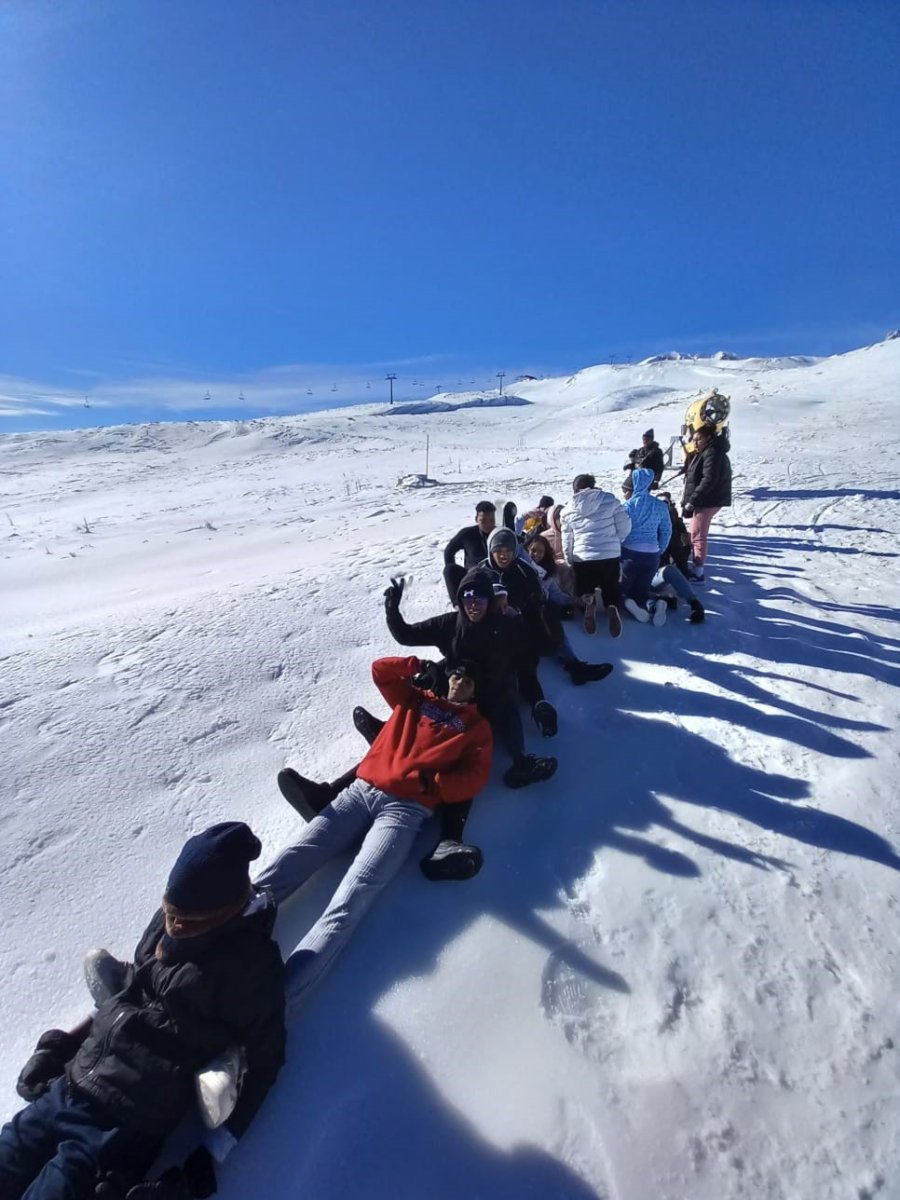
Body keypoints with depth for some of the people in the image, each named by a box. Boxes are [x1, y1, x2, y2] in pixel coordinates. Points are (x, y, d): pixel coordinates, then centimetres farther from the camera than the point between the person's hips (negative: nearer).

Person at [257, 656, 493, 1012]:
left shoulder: (477, 726, 16)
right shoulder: (415, 699, 24)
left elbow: (474, 777, 3)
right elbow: (380, 670, 24)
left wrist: (428, 783, -10)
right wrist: (420, 665, 20)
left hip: (405, 808, -4)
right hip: (360, 790, 4)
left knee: (352, 897, -22)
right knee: (292, 859, -13)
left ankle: (275, 1000, -34)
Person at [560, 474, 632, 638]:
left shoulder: (568, 510, 3)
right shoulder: (609, 499, -1)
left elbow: (567, 541, 8)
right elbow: (625, 526, 0)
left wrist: (570, 562, 21)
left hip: (582, 558, 0)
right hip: (610, 556, 0)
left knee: (585, 590, 19)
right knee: (611, 589, 17)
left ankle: (587, 601, -15)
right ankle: (612, 606, -15)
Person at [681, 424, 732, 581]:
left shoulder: (713, 453, -16)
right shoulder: (703, 453, 18)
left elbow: (708, 480, -25)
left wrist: (692, 501, -24)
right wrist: (689, 500, 14)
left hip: (707, 501, -11)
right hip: (703, 501, 11)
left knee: (698, 536, -8)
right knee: (695, 535, 18)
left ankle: (697, 573, -6)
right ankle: (695, 567, 28)